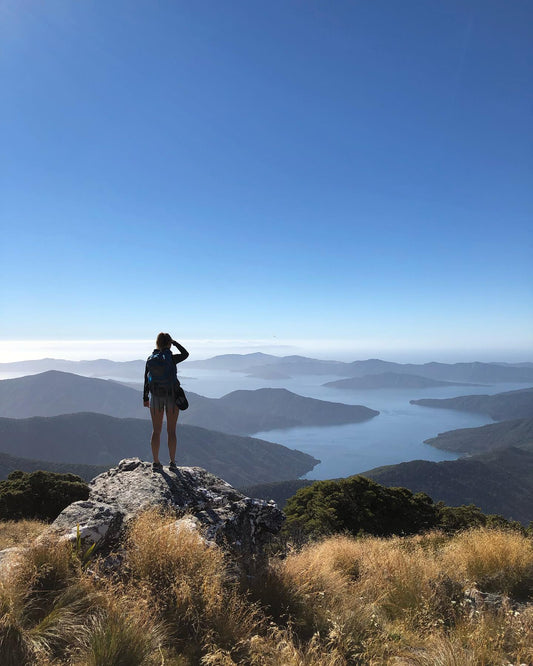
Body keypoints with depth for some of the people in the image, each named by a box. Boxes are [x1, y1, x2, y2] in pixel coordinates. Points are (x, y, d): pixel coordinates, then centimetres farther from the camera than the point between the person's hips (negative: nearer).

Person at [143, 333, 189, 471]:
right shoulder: (172, 358, -11)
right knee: (171, 431, 7)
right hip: (172, 396, -2)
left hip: (156, 397, 2)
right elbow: (185, 354, 10)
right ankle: (172, 462, 13)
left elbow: (146, 380, 2)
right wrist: (175, 343, 7)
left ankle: (156, 463, 12)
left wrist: (145, 398, 11)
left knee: (156, 431, 9)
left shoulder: (150, 359, -2)